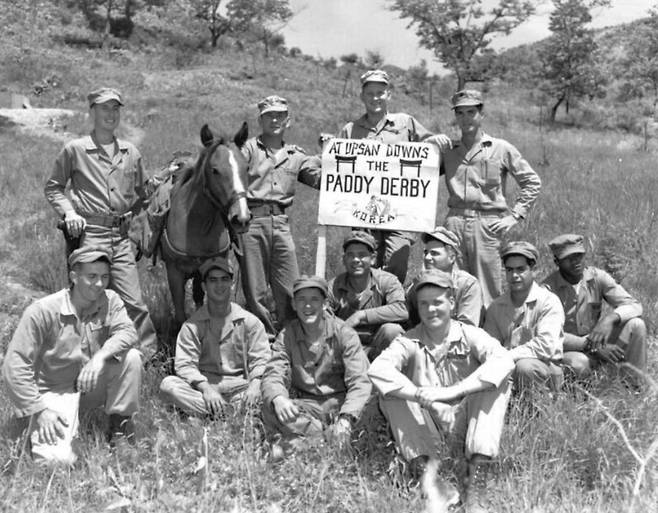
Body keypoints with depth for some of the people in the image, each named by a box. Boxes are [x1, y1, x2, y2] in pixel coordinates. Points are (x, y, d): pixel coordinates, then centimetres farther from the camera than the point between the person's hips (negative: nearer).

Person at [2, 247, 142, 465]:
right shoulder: (43, 310, -18)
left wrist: (101, 356, -38)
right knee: (58, 459, -25)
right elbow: (15, 364, -18)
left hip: (93, 384, 4)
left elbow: (127, 332, -19)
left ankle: (119, 420, -3)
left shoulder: (110, 300, -4)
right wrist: (40, 409, -22)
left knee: (131, 357, -23)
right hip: (56, 390, -3)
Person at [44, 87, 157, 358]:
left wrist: (161, 182, 9)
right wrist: (68, 211, -6)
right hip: (88, 234, -3)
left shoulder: (131, 152, 14)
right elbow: (53, 187, 8)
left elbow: (142, 191, 26)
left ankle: (150, 354, 8)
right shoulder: (75, 150, 2)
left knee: (133, 301, -1)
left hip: (122, 236, 3)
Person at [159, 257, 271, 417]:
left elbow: (261, 361, 2)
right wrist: (205, 388, -23)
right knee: (168, 384, -29)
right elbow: (184, 365, -4)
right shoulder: (192, 325, 7)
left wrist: (255, 384, -21)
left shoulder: (249, 321, 9)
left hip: (240, 387, 0)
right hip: (204, 386, 0)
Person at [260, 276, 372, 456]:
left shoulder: (344, 333, -5)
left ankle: (297, 439, -32)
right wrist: (278, 398, -35)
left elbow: (359, 382, -14)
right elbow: (272, 375, -9)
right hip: (305, 405, 1)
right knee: (271, 410, -28)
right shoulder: (286, 336, 2)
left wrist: (346, 418, -33)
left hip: (339, 403, -1)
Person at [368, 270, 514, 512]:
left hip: (465, 425, -1)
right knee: (390, 393, -19)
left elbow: (504, 361, -23)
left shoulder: (469, 335, -2)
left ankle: (477, 481, -29)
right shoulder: (409, 342, 0)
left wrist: (452, 391, -34)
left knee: (498, 381, -22)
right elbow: (377, 369, -19)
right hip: (425, 429, 1)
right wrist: (419, 394, -36)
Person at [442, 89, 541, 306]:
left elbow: (532, 182, 6)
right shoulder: (447, 150, 13)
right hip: (455, 221, 3)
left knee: (488, 288, -2)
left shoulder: (501, 148, 6)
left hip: (487, 223, -2)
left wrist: (513, 216, 0)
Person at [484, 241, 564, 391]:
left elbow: (546, 346, -18)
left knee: (525, 366, -35)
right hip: (506, 364, 4)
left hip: (544, 365, -4)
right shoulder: (496, 307, 10)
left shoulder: (549, 302, -6)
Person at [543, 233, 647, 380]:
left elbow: (634, 306, -11)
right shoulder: (549, 288, -16)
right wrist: (591, 346, -29)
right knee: (579, 364, -38)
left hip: (599, 343, 4)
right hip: (570, 349, -4)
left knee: (636, 325, -18)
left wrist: (610, 318, -32)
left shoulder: (598, 277, -5)